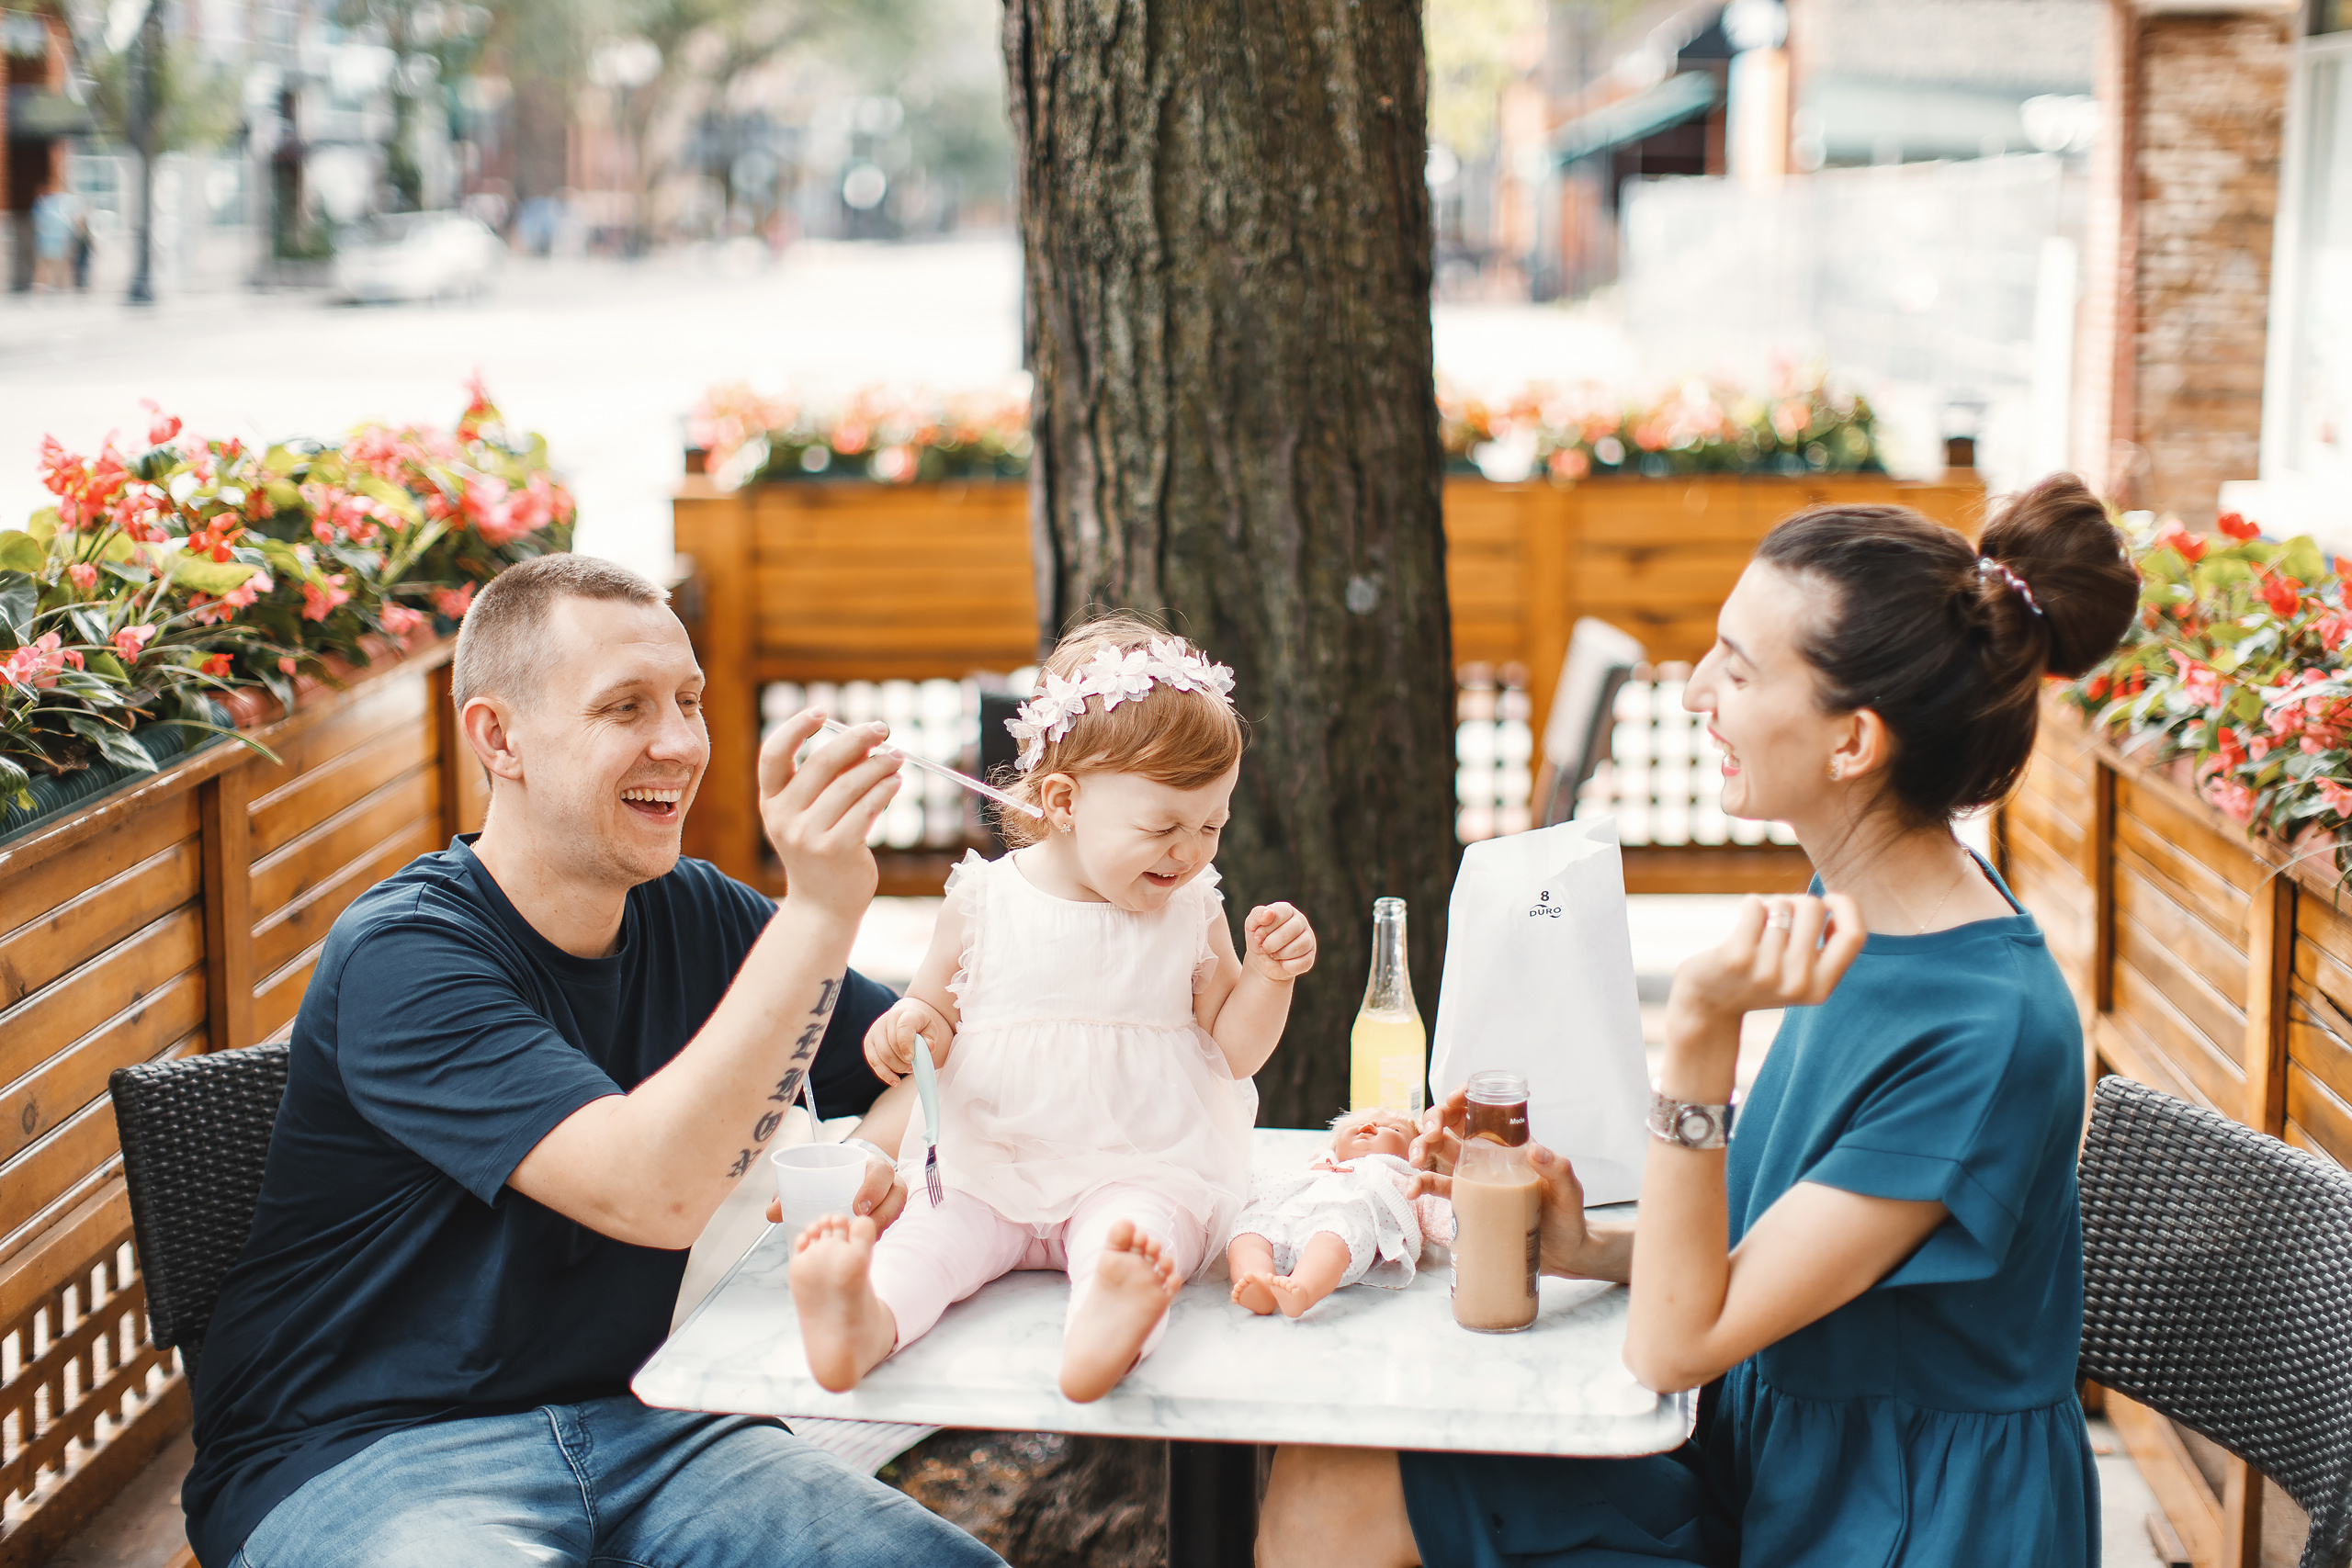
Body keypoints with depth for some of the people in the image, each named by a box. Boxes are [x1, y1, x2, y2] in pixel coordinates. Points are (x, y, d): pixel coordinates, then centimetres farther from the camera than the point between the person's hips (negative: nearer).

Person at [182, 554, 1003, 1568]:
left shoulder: (694, 917, 5)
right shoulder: (400, 959, -16)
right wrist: (818, 912, -32)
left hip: (634, 1425, 6)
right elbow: (654, 1191, -28)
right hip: (362, 1453, -5)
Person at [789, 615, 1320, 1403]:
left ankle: (1103, 1329, -65)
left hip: (1140, 1171, -1)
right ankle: (866, 1324, -57)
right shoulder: (984, 901, 1)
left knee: (1133, 1230, -35)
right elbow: (934, 1022, 11)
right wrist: (905, 1027, -12)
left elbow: (1233, 1050, 10)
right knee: (927, 1233, -28)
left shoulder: (1191, 910, 5)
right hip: (989, 1176, 1)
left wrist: (1270, 974, -7)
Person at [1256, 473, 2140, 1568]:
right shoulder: (1854, 901, 0)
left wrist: (1700, 1033, -34)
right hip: (1761, 1452, 8)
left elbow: (1676, 1346, -25)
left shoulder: (1988, 1033, -27)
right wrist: (1594, 1250, -7)